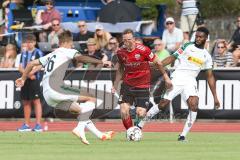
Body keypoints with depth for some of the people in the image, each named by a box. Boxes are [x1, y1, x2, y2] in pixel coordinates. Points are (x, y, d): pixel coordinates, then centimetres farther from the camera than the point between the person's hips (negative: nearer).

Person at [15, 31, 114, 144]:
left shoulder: (50, 55, 27)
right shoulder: (66, 52, 4)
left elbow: (31, 64, 31)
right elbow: (80, 58, -17)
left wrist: (23, 79, 44)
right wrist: (101, 62, -18)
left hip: (48, 97, 9)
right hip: (55, 91, -9)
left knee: (82, 110, 17)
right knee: (91, 100, -8)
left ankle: (100, 135, 14)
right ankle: (80, 128, -22)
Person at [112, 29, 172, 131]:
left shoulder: (143, 50, -15)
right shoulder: (121, 52, -3)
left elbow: (158, 63, -3)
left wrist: (166, 77, 2)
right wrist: (115, 85, 14)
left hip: (142, 85, -3)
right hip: (127, 85, 3)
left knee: (140, 113, -9)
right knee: (124, 112, -11)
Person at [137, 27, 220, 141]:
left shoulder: (206, 56, 13)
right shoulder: (187, 46, 5)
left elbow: (210, 77, 16)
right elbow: (172, 58, 2)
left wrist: (215, 97, 12)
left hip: (190, 82, 2)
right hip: (177, 79, -2)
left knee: (194, 105, -22)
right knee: (163, 104, -9)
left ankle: (183, 135, -16)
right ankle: (140, 125, 5)